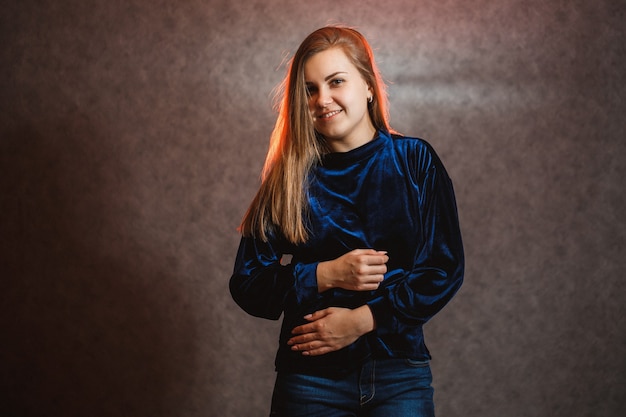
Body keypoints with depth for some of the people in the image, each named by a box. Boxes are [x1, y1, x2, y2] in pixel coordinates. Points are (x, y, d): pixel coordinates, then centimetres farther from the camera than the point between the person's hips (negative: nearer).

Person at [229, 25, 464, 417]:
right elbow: (247, 285, -1)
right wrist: (325, 275, -16)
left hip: (399, 373, 0)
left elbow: (446, 269, -4)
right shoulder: (290, 177, 1)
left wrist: (363, 319, -13)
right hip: (310, 379, 0)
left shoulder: (415, 160, 0)